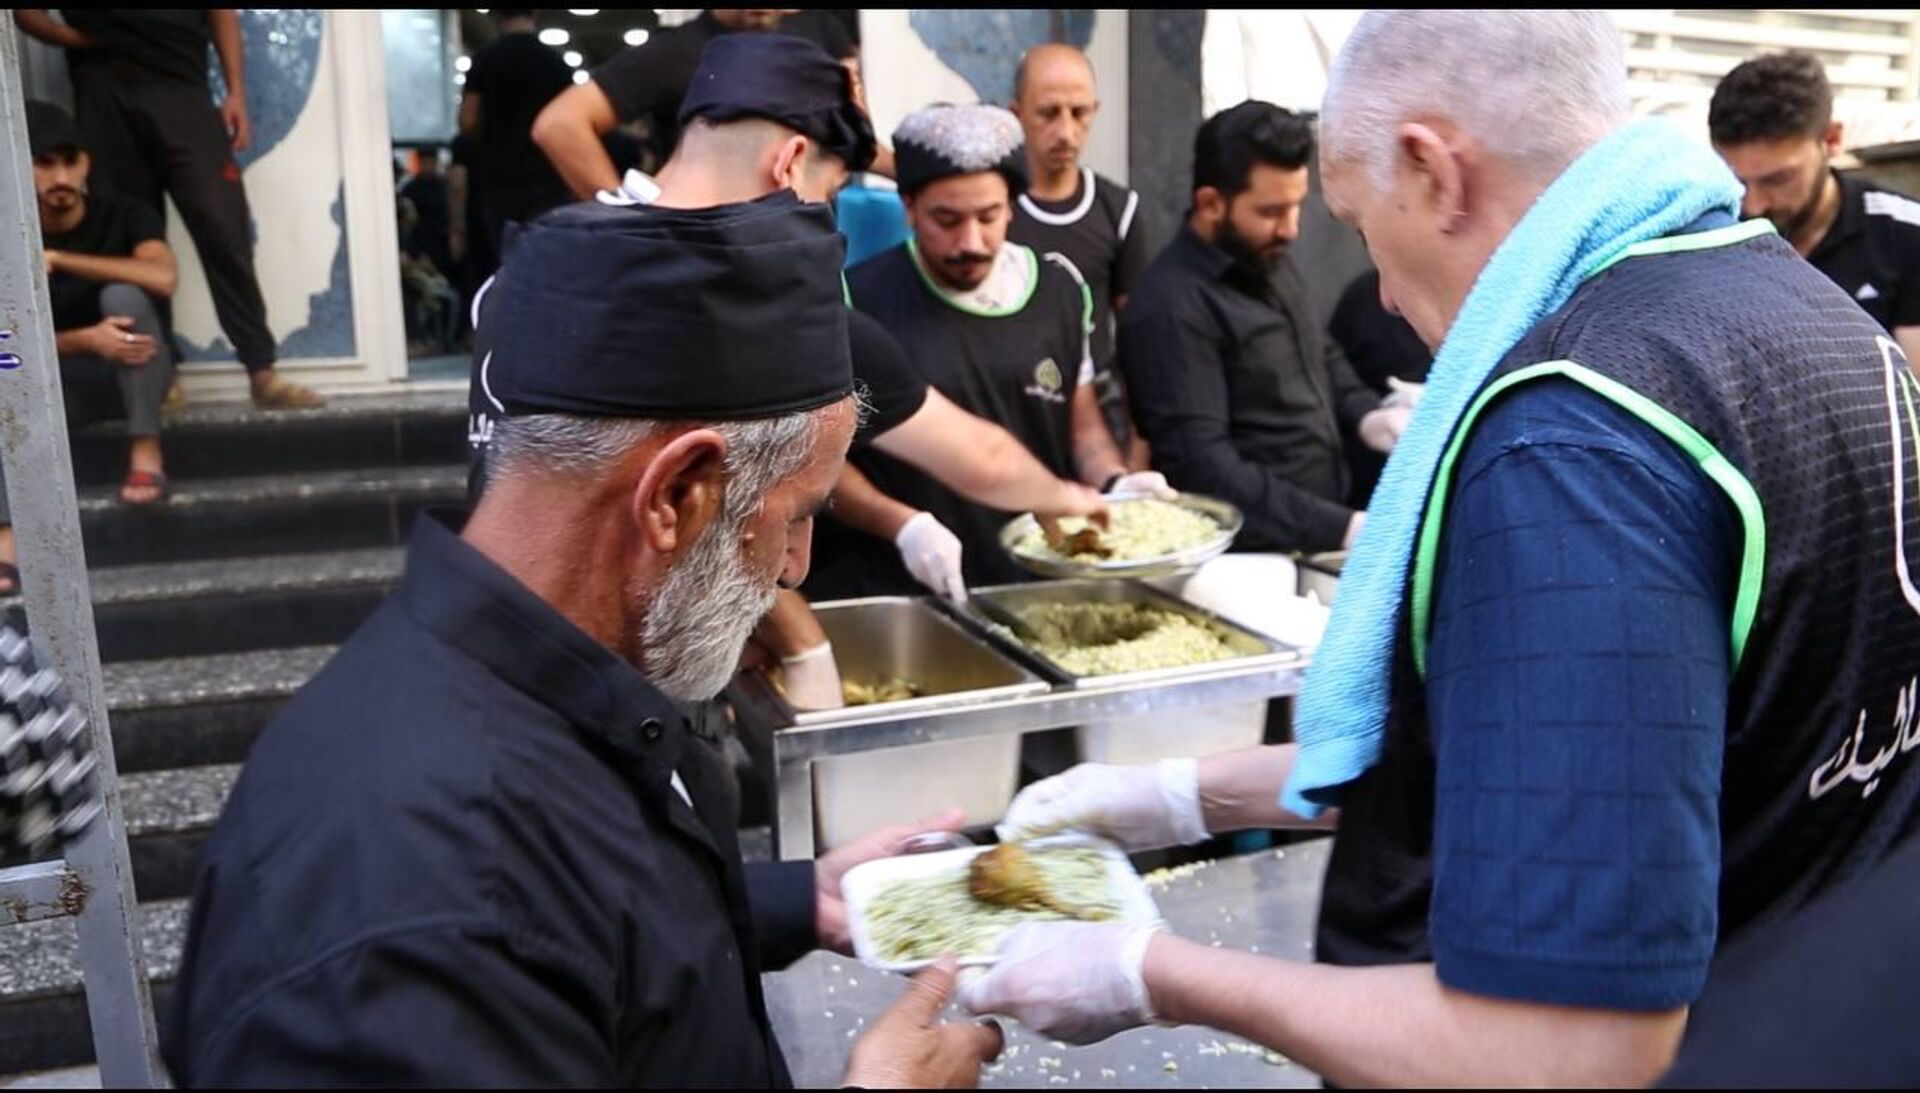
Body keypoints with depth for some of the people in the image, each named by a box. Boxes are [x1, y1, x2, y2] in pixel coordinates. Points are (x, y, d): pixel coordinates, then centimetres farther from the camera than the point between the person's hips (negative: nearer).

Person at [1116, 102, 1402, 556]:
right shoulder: (1172, 309, -17)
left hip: (1327, 531, 8)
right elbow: (1205, 468, -22)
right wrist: (1340, 527, -24)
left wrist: (1365, 414, 6)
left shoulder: (1271, 263, 10)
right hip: (1251, 556, -8)